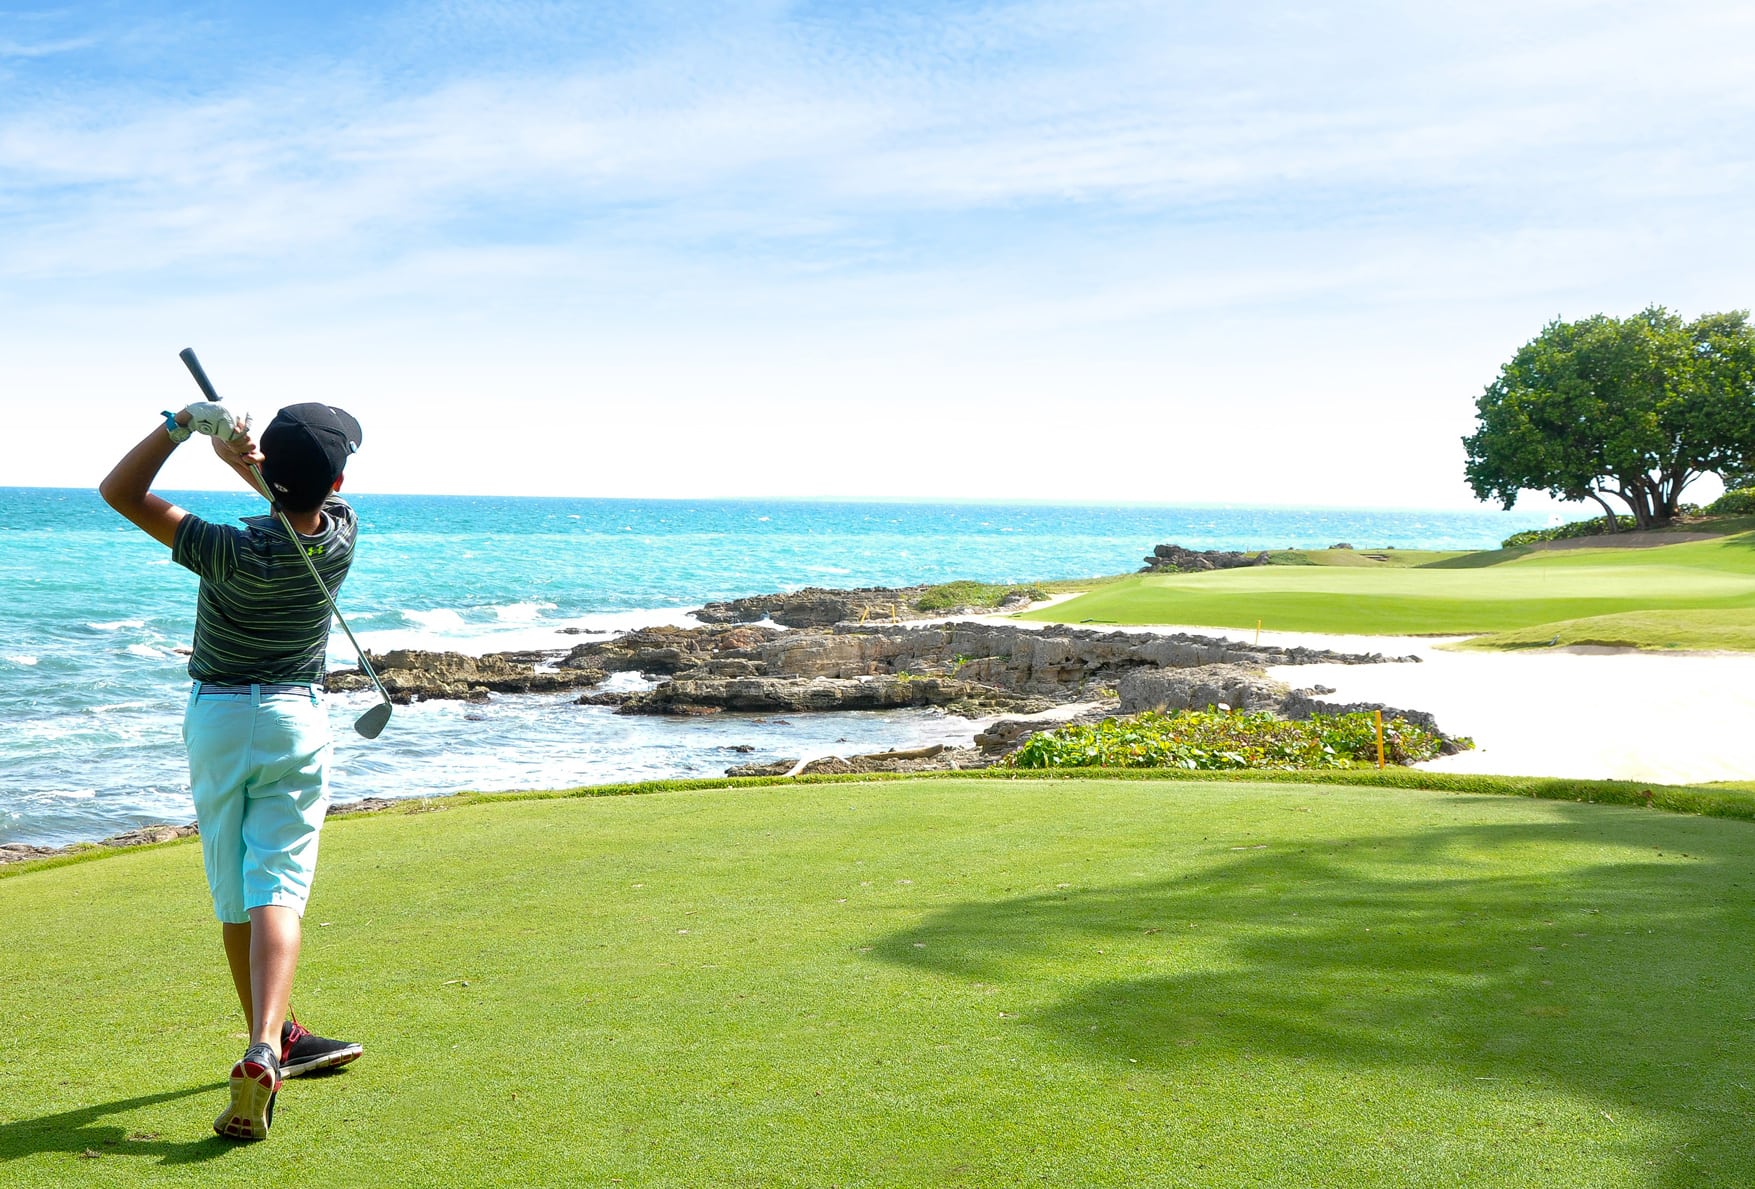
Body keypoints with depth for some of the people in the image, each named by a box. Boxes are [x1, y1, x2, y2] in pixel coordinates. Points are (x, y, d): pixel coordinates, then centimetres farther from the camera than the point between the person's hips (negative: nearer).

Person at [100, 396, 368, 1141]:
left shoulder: (235, 553, -18)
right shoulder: (340, 538, -10)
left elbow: (119, 491, -12)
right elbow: (305, 496, 10)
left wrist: (183, 424, -19)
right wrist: (239, 454, -9)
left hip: (216, 718, -1)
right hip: (295, 721, 1)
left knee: (234, 896, 13)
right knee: (277, 890, -7)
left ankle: (277, 1040, 25)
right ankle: (263, 1050, -26)